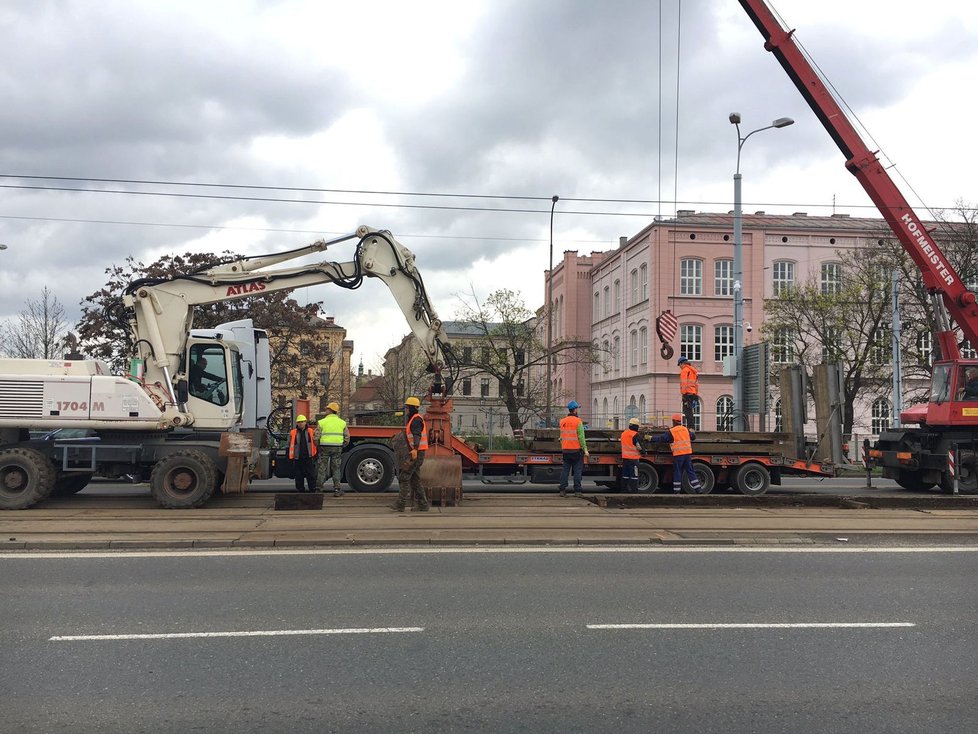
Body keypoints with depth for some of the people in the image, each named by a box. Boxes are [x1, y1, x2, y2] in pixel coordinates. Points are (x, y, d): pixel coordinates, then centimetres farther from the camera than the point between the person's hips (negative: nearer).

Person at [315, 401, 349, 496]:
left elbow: (316, 436, -5)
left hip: (325, 447, -2)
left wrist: (318, 446, 10)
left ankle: (320, 487, 8)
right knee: (336, 469, 9)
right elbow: (347, 437, 7)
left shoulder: (322, 422, -2)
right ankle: (337, 489, 7)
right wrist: (342, 446, 18)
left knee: (322, 468, 7)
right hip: (337, 447, 2)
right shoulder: (342, 422, 7)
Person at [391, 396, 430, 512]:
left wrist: (415, 449, -42)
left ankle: (400, 504, -9)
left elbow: (417, 435, -29)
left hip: (416, 453, -10)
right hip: (414, 452, 10)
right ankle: (422, 505, 12)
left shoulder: (416, 419, -13)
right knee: (415, 479, 11)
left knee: (403, 477, -9)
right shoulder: (412, 419, 20)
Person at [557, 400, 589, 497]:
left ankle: (562, 489, 6)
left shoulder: (562, 421, 7)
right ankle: (577, 491, 2)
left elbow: (561, 437, 12)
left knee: (565, 470, 9)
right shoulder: (578, 421, -10)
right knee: (577, 470, 2)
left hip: (565, 450, 5)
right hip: (577, 449, -5)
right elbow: (581, 437, -12)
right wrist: (585, 449, -7)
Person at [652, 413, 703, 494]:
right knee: (690, 471, 9)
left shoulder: (671, 432, -7)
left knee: (677, 472, 3)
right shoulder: (686, 429, 9)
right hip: (687, 453, 4)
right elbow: (693, 437, 22)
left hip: (678, 454, -4)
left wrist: (651, 438, 3)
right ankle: (698, 489, 7)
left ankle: (677, 490, 6)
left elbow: (661, 439, -7)